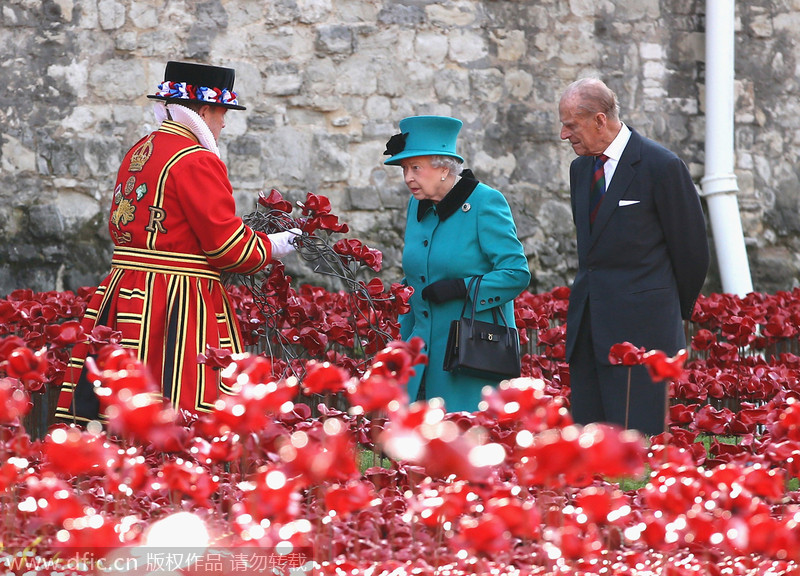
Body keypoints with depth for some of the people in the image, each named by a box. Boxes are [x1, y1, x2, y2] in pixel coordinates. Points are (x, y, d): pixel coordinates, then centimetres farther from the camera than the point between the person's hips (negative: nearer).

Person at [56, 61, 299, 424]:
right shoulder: (197, 161, -13)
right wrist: (272, 247, 4)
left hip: (123, 292, 9)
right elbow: (227, 246, -13)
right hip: (179, 305, -9)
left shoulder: (137, 153, 14)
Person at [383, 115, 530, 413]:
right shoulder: (417, 206, 12)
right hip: (425, 349, 6)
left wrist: (461, 288, -20)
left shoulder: (485, 203, -9)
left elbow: (516, 273, -12)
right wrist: (405, 341, 17)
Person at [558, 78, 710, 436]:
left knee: (636, 437, -12)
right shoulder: (580, 168, 15)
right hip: (587, 325, 7)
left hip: (641, 329, -7)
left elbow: (691, 249, -1)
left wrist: (677, 311, 10)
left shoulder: (662, 167, -8)